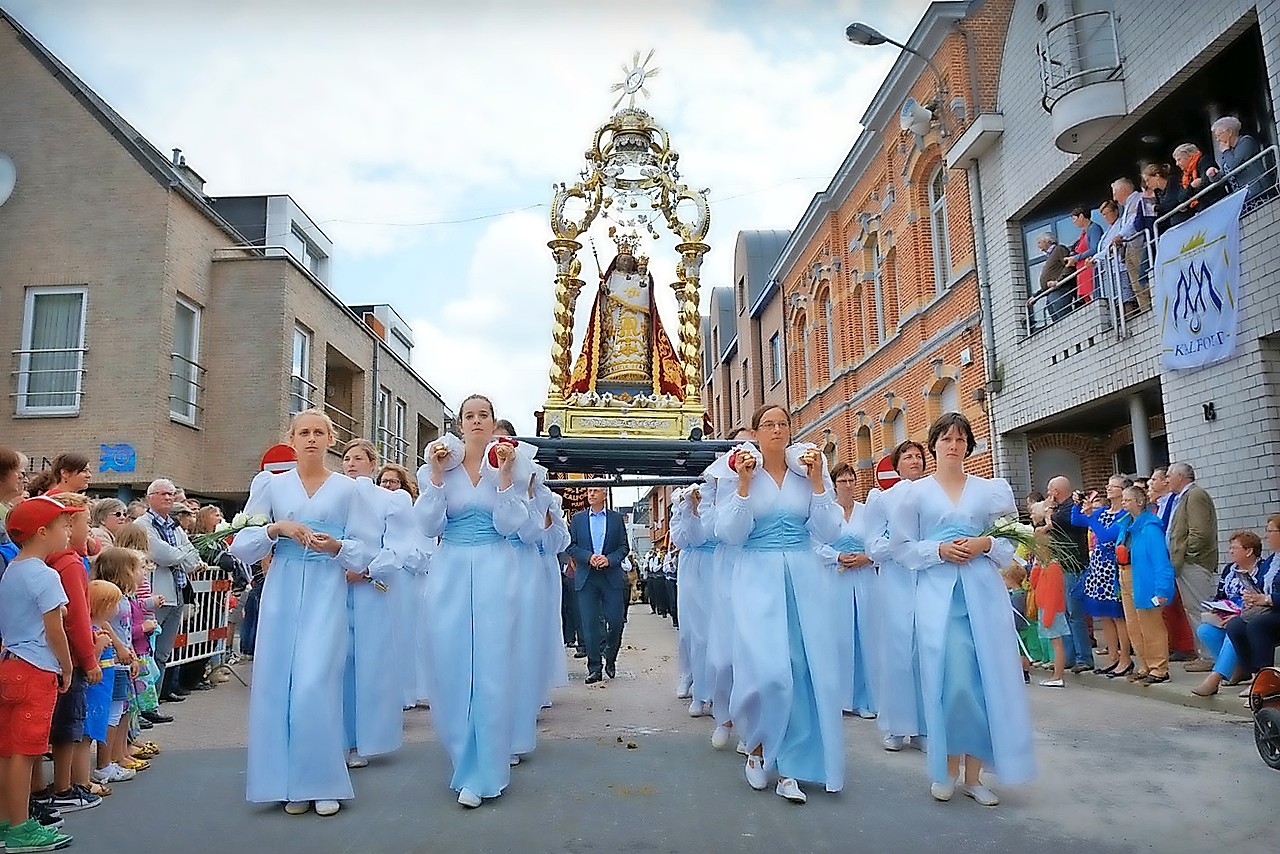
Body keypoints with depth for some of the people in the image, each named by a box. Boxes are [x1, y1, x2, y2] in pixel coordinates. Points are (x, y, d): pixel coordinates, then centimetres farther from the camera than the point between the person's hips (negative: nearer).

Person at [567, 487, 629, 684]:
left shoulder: (616, 518, 9)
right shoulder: (577, 518, 10)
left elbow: (623, 546, 5)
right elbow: (571, 546, 5)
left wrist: (609, 559, -12)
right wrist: (589, 557, -12)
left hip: (612, 576, 0)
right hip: (586, 577, 0)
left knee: (616, 621, -3)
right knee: (590, 624, -1)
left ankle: (610, 658, 21)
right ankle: (594, 668, 7)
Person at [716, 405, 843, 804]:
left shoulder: (810, 473, 7)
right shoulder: (741, 473, 4)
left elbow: (829, 533, -1)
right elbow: (731, 534, -5)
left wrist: (817, 482, -9)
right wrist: (744, 484, -12)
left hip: (804, 577, 2)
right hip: (758, 577, -2)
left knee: (804, 669, 0)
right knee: (767, 669, -13)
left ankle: (790, 766, 14)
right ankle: (757, 745, 16)